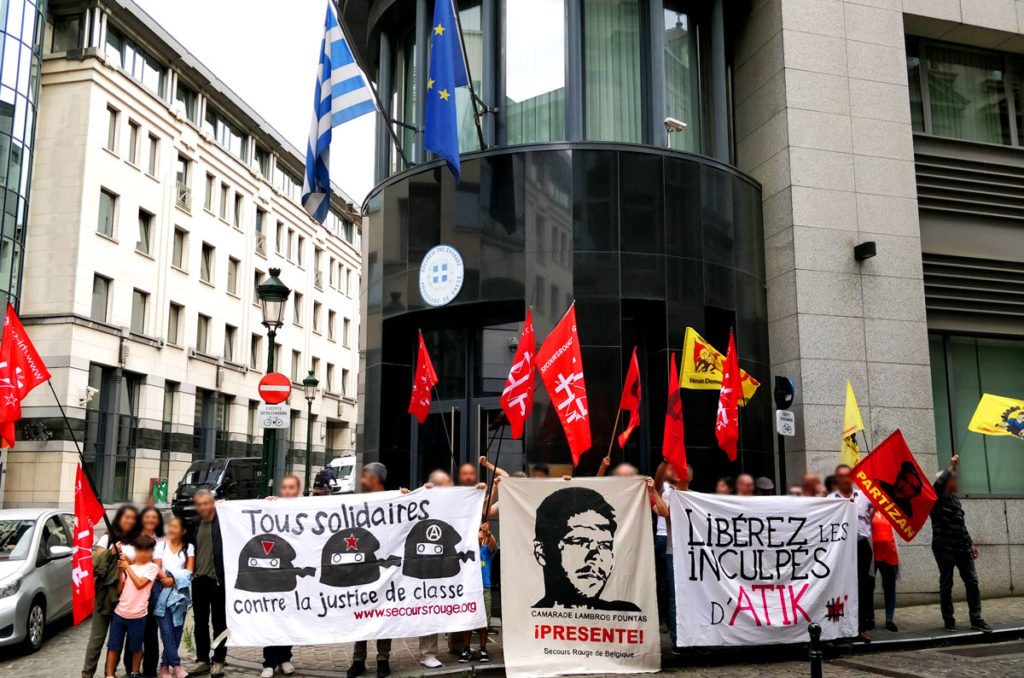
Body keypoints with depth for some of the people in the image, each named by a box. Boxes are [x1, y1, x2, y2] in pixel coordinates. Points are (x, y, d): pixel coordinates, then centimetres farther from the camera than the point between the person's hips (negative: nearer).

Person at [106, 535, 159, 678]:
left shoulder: (152, 567, -1)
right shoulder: (129, 566, 11)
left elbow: (140, 583, -15)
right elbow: (119, 589, 6)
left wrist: (127, 567, -7)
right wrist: (121, 571, -5)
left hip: (137, 614, -3)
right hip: (120, 612, 3)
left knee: (136, 647, 7)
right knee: (113, 645, 2)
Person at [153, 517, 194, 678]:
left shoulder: (189, 548, 11)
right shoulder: (161, 546, 10)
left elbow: (189, 571, 2)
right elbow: (157, 569, 2)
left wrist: (174, 580, -12)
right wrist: (167, 580, -12)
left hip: (181, 592, 1)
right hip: (163, 591, -1)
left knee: (176, 630, 0)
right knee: (167, 629, -9)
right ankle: (176, 665, -9)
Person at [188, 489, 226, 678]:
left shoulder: (223, 521, -9)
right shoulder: (194, 524, 10)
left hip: (218, 579, -6)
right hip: (199, 579, 6)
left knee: (219, 623, 4)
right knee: (200, 622, 13)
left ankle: (218, 661, 13)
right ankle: (202, 660, 24)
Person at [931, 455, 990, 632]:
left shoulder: (955, 500, 15)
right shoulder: (936, 500, -8)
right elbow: (937, 485, -32)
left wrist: (971, 543, 19)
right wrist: (951, 467, -23)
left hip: (962, 548, 7)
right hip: (944, 549, -7)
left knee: (972, 582, 3)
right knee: (946, 585, 2)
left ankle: (976, 619, 9)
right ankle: (949, 621, 11)